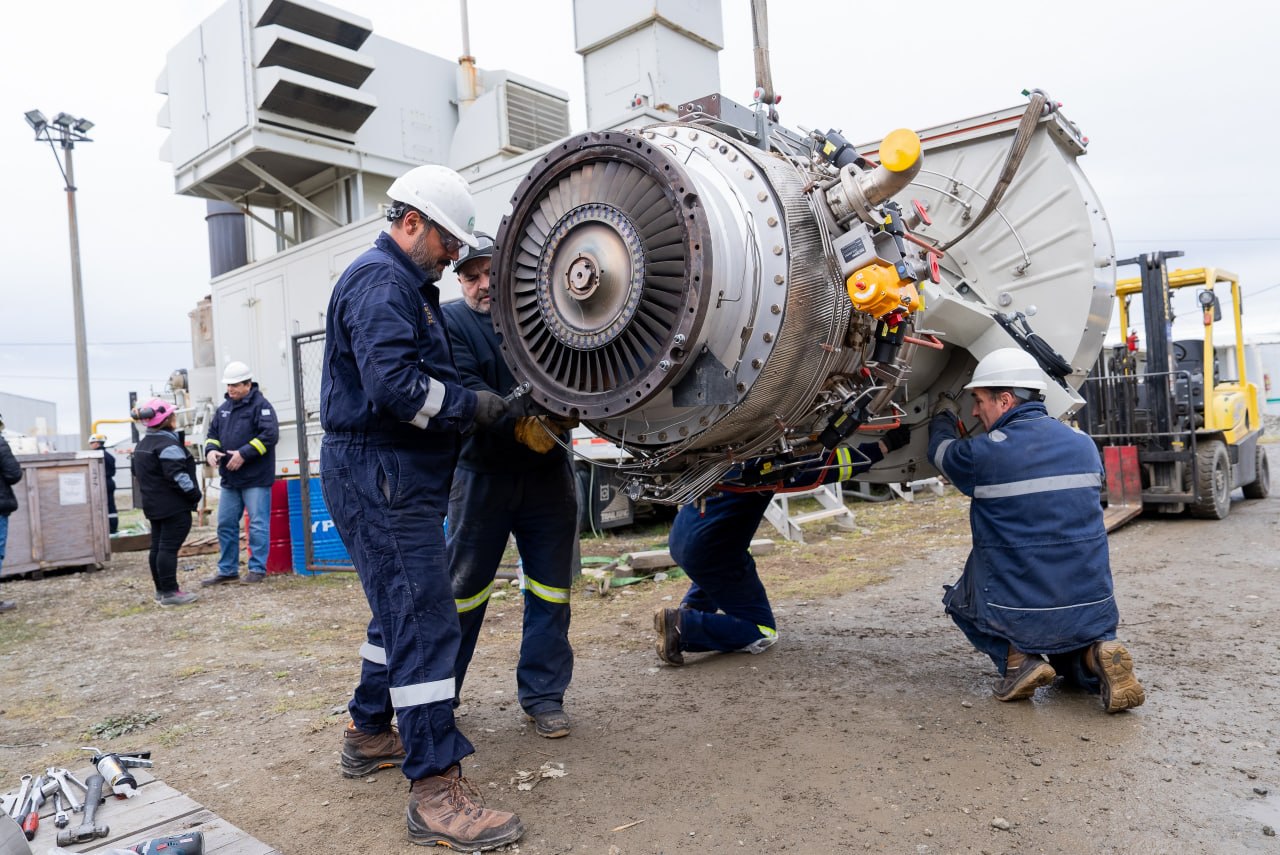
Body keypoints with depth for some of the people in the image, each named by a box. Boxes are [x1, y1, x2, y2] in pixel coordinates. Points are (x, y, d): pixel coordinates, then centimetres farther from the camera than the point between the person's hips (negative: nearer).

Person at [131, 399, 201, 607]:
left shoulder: (143, 444, 16)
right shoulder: (167, 443, -17)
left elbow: (139, 473, 23)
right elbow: (177, 474, -24)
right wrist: (194, 493, -16)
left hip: (154, 505, 10)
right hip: (174, 506, -10)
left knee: (157, 546, 12)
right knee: (169, 547, -9)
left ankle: (161, 590, 20)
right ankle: (170, 592, -8)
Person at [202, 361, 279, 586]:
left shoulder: (260, 405, -8)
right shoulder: (224, 407, 15)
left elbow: (270, 434, -18)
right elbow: (213, 433, 22)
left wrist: (244, 454, -21)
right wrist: (211, 450, 0)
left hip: (256, 478, -8)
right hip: (229, 478, 8)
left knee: (258, 525, -3)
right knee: (225, 524, 11)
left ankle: (257, 568, 6)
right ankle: (227, 570, 21)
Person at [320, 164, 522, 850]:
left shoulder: (407, 284, 22)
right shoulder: (380, 280, -13)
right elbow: (394, 386, -25)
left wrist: (467, 403, 8)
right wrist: (471, 406, -14)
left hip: (394, 476, 11)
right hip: (378, 473, -11)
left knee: (401, 608, 20)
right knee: (423, 619, -13)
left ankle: (370, 731, 36)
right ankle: (436, 791, -8)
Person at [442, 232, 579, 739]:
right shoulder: (451, 322, 0)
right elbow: (464, 389, -15)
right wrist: (520, 424, -28)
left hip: (548, 472, 3)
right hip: (483, 474, -3)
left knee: (551, 587, 6)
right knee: (464, 587, 6)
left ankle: (543, 694, 20)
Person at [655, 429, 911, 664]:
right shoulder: (765, 460, -14)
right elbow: (826, 467, -15)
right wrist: (886, 444, -10)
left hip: (679, 539, 8)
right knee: (763, 634, 6)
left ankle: (689, 611, 22)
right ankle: (684, 626, -10)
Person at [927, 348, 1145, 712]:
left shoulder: (983, 453, -12)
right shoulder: (1084, 444, 4)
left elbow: (941, 450, 11)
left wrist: (943, 415, 33)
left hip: (1020, 616, -4)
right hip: (1094, 612, 4)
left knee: (960, 598, 28)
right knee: (1070, 653, 36)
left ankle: (1015, 658, 2)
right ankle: (1097, 656, 1)